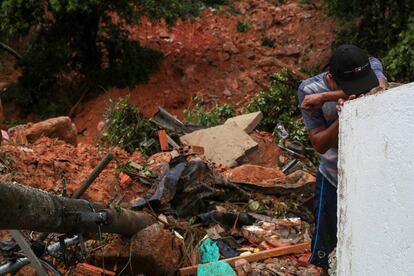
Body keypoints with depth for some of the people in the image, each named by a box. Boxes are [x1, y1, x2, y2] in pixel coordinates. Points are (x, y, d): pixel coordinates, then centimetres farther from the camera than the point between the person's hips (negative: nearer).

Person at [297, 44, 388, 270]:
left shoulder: (371, 66, -14)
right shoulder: (310, 90, -20)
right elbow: (320, 145, -19)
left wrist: (325, 97, -36)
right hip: (334, 178, -2)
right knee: (324, 257, 6)